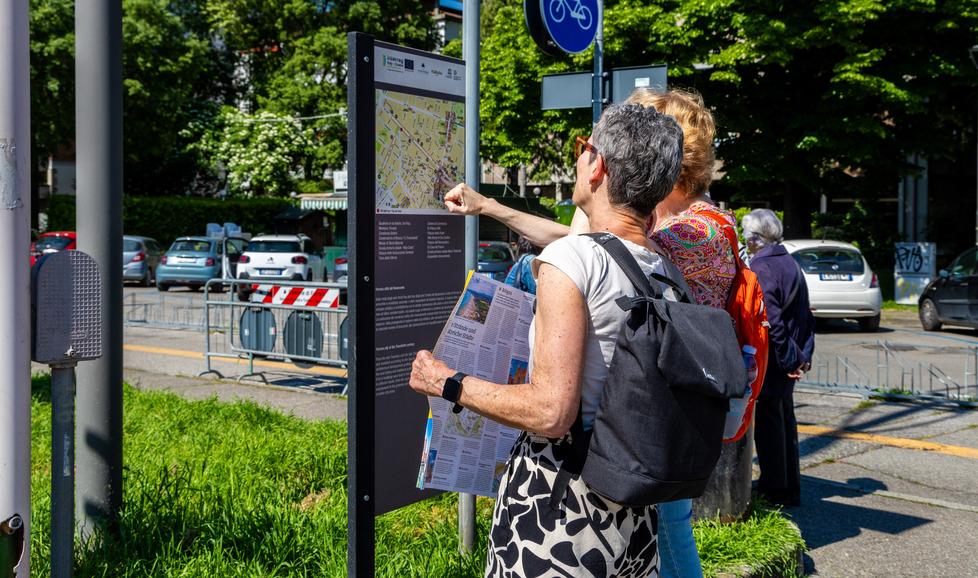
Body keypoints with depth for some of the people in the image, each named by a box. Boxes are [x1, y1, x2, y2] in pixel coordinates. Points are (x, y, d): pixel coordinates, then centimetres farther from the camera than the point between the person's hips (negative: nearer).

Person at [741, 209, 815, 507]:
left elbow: (770, 321, -23)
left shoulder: (761, 269, -18)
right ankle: (790, 487, 25)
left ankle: (776, 489, 7)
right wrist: (803, 354, 12)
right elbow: (806, 315, 13)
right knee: (785, 419, 16)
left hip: (769, 362, -9)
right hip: (788, 363, 9)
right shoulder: (791, 264, 10)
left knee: (768, 423, 0)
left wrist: (790, 358, -16)